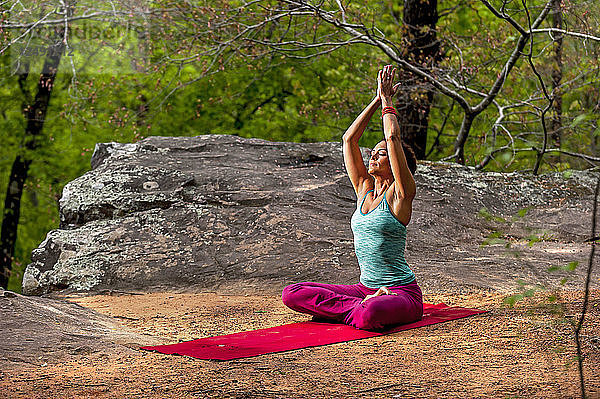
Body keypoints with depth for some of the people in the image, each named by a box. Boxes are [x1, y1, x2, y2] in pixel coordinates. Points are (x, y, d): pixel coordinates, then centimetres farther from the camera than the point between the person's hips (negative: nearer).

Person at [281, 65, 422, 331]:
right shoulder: (364, 190, 12)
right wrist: (377, 100, 8)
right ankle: (359, 307, -8)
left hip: (401, 292, -7)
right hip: (366, 288, 7)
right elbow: (349, 138, 9)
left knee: (368, 315, -42)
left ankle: (360, 311, -8)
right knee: (292, 293, -8)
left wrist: (387, 101, -1)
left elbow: (393, 138, -15)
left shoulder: (399, 194, -6)